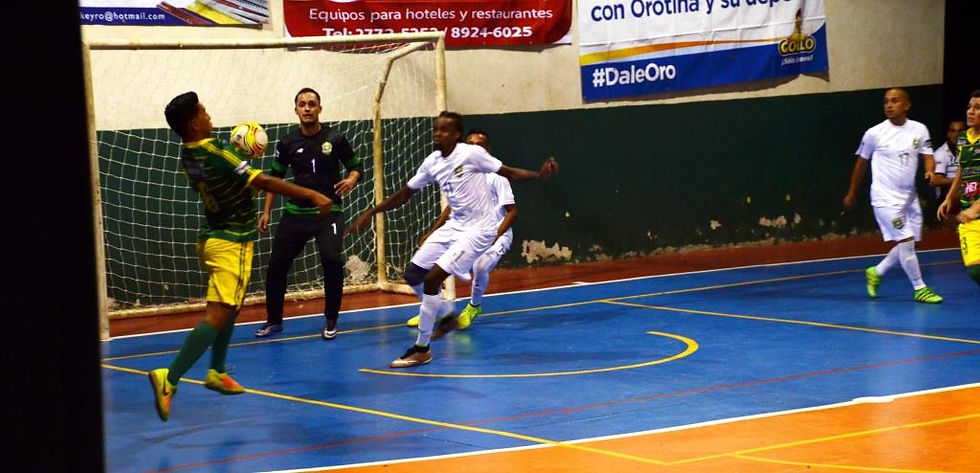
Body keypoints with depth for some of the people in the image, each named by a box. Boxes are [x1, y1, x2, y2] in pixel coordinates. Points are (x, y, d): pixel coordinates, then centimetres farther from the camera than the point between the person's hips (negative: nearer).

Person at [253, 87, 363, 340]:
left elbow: (356, 166, 8)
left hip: (328, 212, -3)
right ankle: (273, 320, 21)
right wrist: (266, 211, 9)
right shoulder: (287, 143, 1)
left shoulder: (335, 139, -4)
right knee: (277, 265, 0)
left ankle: (331, 321, -2)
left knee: (332, 260, -21)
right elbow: (275, 177, 13)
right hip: (296, 213, 3)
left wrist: (351, 180, -15)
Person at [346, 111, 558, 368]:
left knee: (432, 279, -17)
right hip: (454, 226, 8)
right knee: (413, 274, 7)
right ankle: (447, 316, 32)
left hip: (478, 229, -8)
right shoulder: (432, 163, 4)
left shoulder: (471, 154, -15)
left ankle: (421, 349, -6)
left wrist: (540, 174, -27)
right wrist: (369, 214, 12)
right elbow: (404, 194, 14)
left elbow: (509, 173, -11)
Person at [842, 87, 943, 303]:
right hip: (886, 198, -5)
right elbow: (861, 163, 8)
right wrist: (851, 194, 14)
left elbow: (927, 156, 3)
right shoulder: (874, 133, -4)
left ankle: (876, 272, 31)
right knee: (906, 241, -11)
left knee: (906, 245, 9)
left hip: (909, 195, 5)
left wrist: (930, 171, -21)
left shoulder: (919, 130, 3)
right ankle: (919, 289, -1)